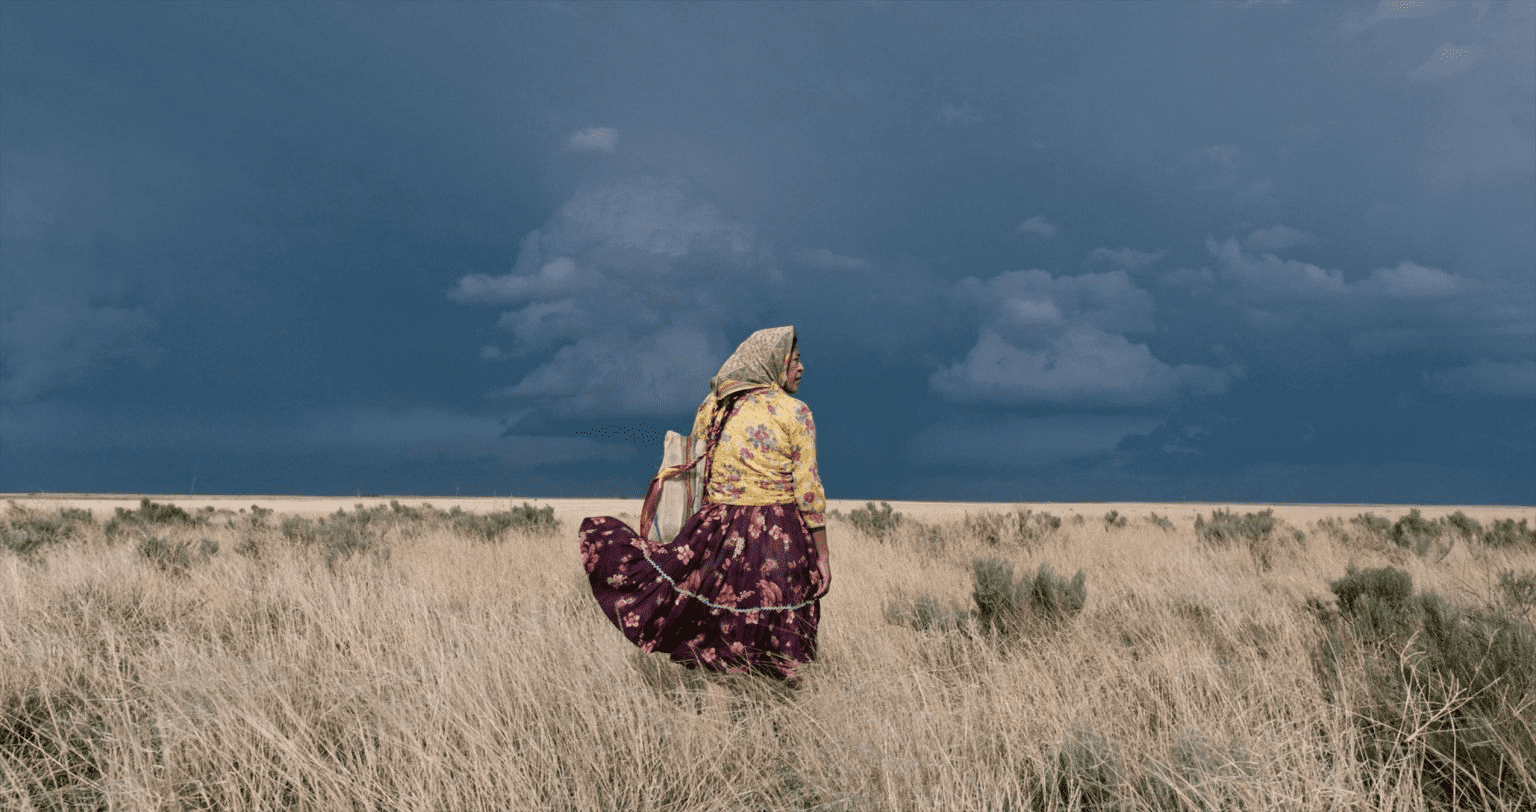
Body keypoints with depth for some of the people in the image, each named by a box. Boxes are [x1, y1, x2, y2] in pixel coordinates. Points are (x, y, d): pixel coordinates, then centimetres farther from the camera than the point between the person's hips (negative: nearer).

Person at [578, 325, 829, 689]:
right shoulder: (795, 413, -4)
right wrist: (822, 556, -2)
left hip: (720, 532, 4)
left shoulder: (712, 407, 10)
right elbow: (808, 489, -6)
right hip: (780, 541, -3)